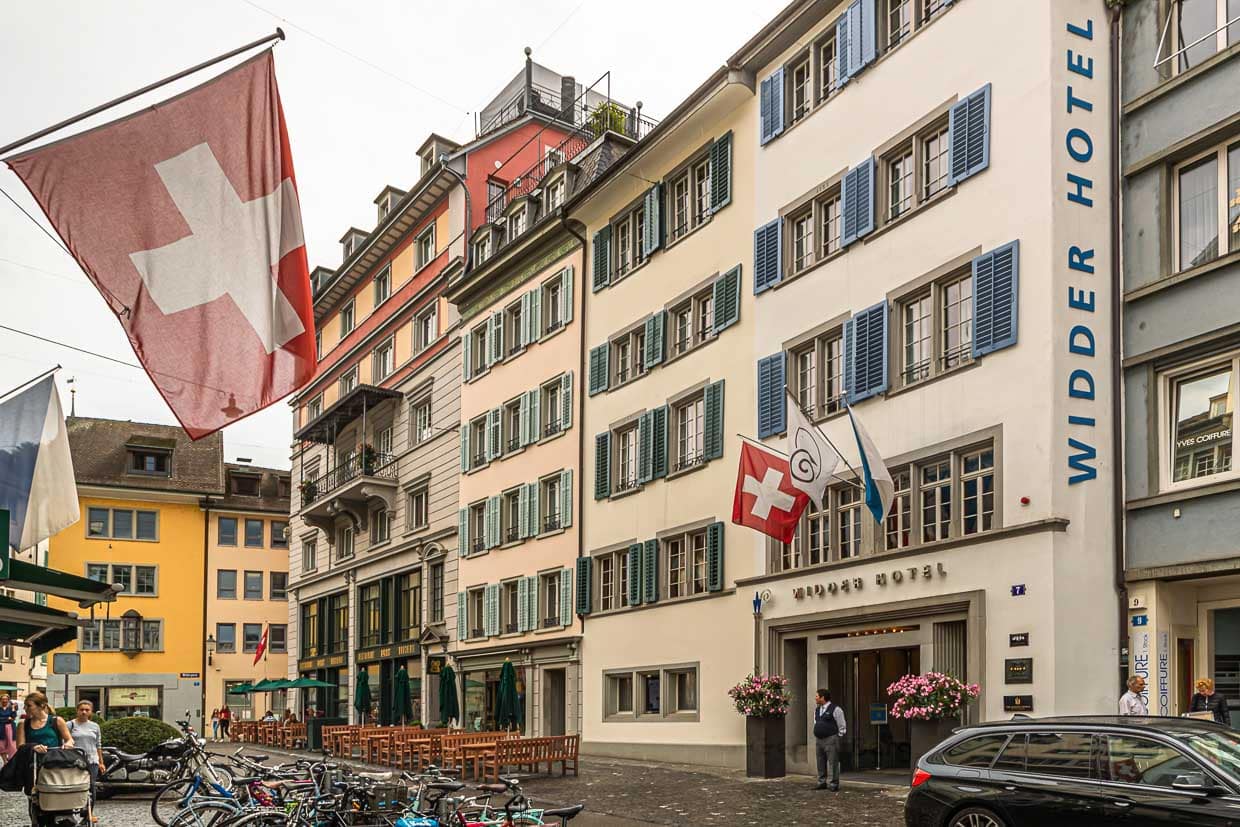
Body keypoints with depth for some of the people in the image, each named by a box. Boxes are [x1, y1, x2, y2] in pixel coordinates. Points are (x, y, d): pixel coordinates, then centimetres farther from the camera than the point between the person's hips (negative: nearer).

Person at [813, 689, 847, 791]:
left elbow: (842, 727, -4)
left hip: (830, 740, -7)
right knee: (821, 763, 9)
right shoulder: (817, 710, 16)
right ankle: (822, 783, 17)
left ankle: (834, 785, -1)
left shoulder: (835, 709, -7)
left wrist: (837, 740, -3)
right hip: (819, 740, 7)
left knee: (833, 763, -5)